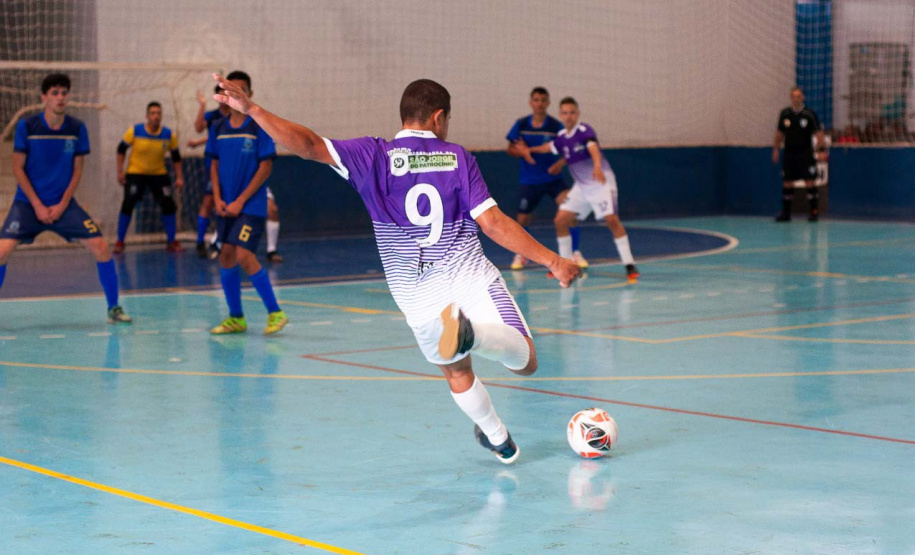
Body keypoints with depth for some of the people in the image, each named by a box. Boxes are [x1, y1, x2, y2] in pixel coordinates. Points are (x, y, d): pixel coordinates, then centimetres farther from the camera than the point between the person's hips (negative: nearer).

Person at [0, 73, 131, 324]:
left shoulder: (77, 128, -2)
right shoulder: (27, 126, -8)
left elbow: (77, 169, 3)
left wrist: (62, 205, -7)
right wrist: (37, 206, -10)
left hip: (64, 204, 2)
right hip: (28, 203, -1)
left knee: (101, 247, -11)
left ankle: (113, 308, 3)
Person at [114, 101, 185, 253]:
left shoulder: (169, 135, -9)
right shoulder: (134, 131, -14)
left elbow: (176, 156, 3)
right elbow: (121, 149, -3)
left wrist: (179, 177, -2)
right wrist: (120, 171, -7)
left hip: (159, 174, 2)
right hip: (135, 172, -2)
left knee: (168, 206, -6)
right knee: (127, 205, -14)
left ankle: (171, 242, 10)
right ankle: (119, 242, 0)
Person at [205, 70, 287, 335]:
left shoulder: (259, 126, -7)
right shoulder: (218, 128, 8)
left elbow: (266, 167, -9)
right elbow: (215, 165, 14)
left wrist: (240, 201, -13)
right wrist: (217, 199, -1)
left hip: (251, 204, -6)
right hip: (226, 206, 6)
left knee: (244, 255, -16)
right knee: (226, 257, 5)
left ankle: (275, 312, -6)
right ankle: (235, 318, 16)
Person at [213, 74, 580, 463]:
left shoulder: (375, 156, 1)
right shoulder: (457, 157, 2)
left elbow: (310, 145, -11)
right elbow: (493, 223, -4)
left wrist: (251, 109, -9)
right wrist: (553, 261, 0)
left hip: (420, 297, 2)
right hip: (472, 277, -2)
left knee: (457, 373, 25)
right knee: (525, 361, -5)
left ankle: (497, 437, 36)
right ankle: (469, 334, -33)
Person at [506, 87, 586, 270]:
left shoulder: (556, 126, -8)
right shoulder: (521, 124, -3)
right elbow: (511, 149, 4)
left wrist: (561, 163, -25)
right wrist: (522, 152, -17)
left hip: (552, 178, -2)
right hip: (529, 181, 2)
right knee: (522, 219, 7)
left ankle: (575, 253, -12)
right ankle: (521, 255, 33)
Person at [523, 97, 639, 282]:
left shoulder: (585, 131, -17)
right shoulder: (561, 137, 4)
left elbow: (594, 148, -37)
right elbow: (549, 147, 28)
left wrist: (597, 167, -56)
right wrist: (529, 150, 39)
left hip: (601, 182, -7)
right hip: (581, 185, 7)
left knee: (612, 219, -23)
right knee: (560, 221, 0)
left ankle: (629, 264, -17)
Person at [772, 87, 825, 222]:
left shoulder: (809, 114, -3)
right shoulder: (785, 114, 7)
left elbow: (818, 132, -4)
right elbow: (780, 133, 14)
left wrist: (821, 143, -21)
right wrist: (776, 149, 11)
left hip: (805, 154, -3)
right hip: (789, 154, 3)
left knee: (809, 182, -7)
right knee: (787, 183, 5)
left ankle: (814, 212, -2)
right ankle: (786, 213, 13)